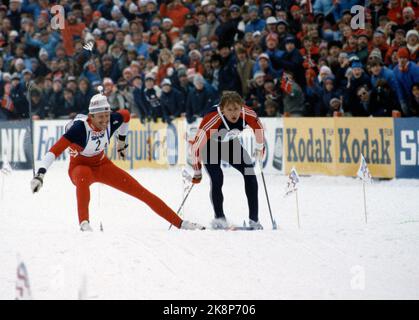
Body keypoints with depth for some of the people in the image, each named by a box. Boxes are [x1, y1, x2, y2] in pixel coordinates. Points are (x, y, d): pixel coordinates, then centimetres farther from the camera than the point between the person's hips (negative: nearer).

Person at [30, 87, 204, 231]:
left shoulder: (112, 121, -21)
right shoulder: (80, 127, -34)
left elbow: (126, 115, 4)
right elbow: (55, 150, -38)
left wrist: (122, 140, 17)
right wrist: (40, 174, -47)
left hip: (102, 164, 4)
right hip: (80, 166, -4)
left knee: (141, 191, -1)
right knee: (83, 178, -44)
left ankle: (179, 223, 5)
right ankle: (84, 223, -46)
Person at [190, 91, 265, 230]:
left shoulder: (247, 114, -28)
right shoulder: (212, 119, -40)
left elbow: (259, 128, -4)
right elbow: (196, 146, -32)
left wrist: (260, 148, 8)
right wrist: (197, 170, -23)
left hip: (230, 143, 4)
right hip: (210, 146, -4)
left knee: (250, 174, -7)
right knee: (217, 179, -21)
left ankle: (254, 219, 0)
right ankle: (219, 218, -3)